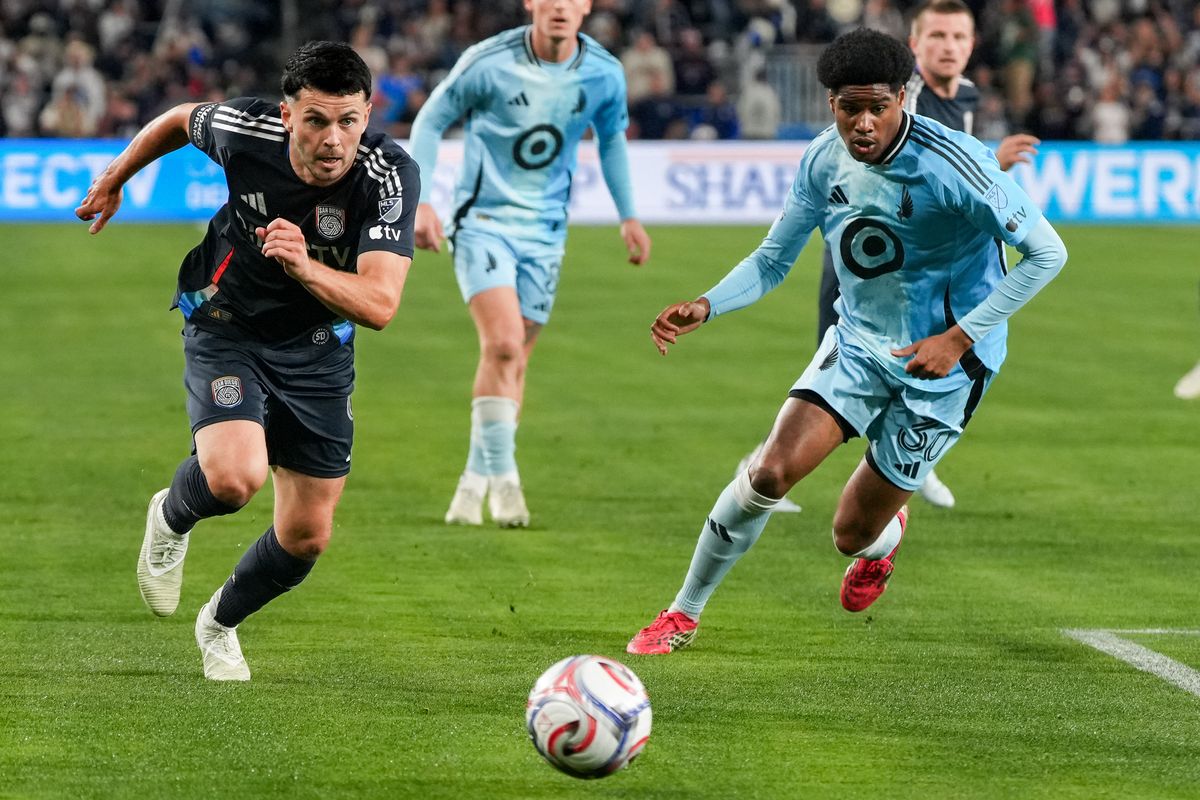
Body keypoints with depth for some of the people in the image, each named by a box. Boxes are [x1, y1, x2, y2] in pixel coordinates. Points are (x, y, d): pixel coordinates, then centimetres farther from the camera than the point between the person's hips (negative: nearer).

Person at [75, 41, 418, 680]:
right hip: (227, 327, -2)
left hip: (318, 348, 2)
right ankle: (171, 519, 9)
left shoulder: (390, 176, -28)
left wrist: (304, 266, -53)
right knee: (234, 477, -29)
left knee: (307, 537, 6)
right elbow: (182, 120, 2)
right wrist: (113, 179, 16)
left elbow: (379, 304, -36)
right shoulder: (244, 131, -24)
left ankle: (220, 622, 38)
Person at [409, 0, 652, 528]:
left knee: (514, 361, 5)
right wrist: (421, 202, -9)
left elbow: (611, 138, 16)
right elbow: (430, 121, -2)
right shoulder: (489, 63, -15)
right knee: (503, 341, -21)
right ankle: (502, 476, -13)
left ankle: (475, 483, 18)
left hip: (545, 231, 4)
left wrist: (628, 215, 16)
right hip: (483, 221, -4)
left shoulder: (604, 74, -4)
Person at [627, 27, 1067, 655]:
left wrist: (960, 338, -23)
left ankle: (883, 537, 43)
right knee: (771, 472, -17)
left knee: (852, 534, 2)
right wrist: (706, 307, -15)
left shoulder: (953, 166, -25)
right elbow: (772, 261, 4)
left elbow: (1046, 254, -19)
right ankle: (683, 614, 1)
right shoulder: (824, 161, -7)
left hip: (939, 366, -4)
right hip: (857, 341, 4)